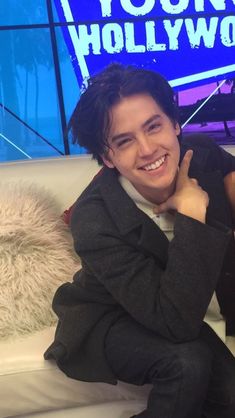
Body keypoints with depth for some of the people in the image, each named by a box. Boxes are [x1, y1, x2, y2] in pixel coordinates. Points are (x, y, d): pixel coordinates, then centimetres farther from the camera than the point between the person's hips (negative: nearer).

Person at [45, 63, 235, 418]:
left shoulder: (203, 157, -18)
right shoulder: (94, 219, -31)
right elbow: (178, 323, -36)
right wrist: (193, 211, -37)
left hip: (173, 308, 5)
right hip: (104, 322, -4)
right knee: (188, 362, -29)